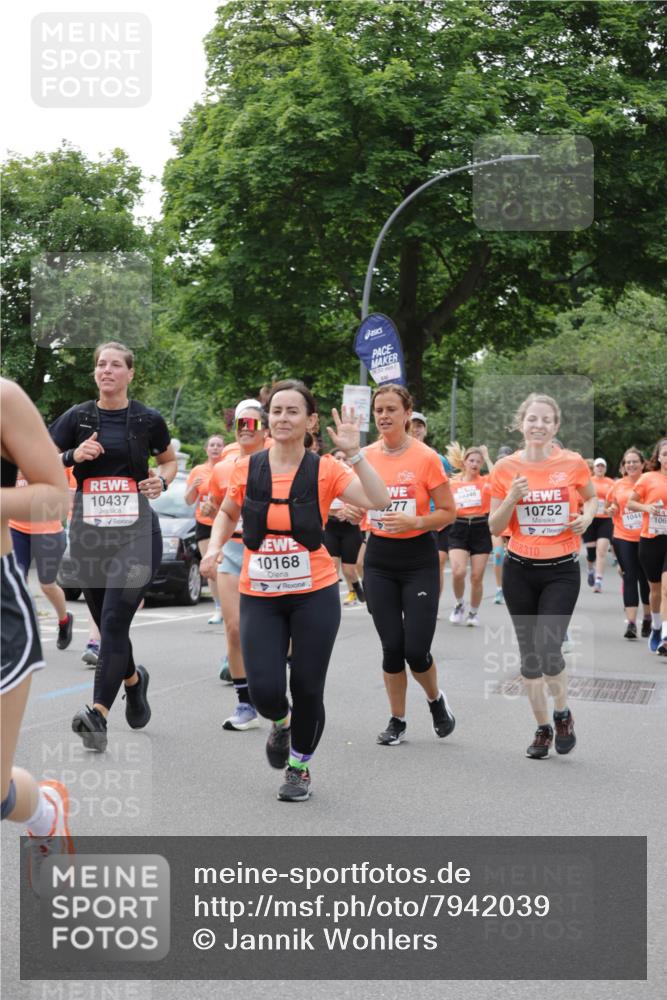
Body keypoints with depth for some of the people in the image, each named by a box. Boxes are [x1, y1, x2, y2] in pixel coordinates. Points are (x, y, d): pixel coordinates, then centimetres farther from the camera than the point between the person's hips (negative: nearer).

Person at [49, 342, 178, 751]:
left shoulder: (148, 419, 2)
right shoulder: (77, 417, 4)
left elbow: (170, 460, 18)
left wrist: (161, 480, -3)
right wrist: (73, 456, -16)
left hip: (137, 532, -3)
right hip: (89, 532, 3)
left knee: (115, 621, -14)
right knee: (107, 624, 13)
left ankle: (99, 713, -17)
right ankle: (133, 679, 42)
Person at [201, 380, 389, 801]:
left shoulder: (325, 469, -7)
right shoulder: (247, 469, -1)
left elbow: (378, 501, -21)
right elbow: (227, 514, 18)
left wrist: (354, 453, -27)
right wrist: (215, 546, 1)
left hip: (315, 594, -1)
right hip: (259, 596, 1)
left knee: (307, 688, 3)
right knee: (265, 690, -9)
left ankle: (300, 767, 30)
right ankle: (281, 722, 30)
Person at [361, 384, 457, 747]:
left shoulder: (426, 457, -9)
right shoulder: (366, 456, 1)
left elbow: (448, 513, -5)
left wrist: (415, 521, -21)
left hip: (418, 560, -3)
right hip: (379, 560, 3)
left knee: (416, 650, -6)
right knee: (392, 647, 3)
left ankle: (436, 699, 26)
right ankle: (397, 721, 21)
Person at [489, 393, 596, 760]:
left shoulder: (573, 463, -4)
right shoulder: (506, 468, -3)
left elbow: (592, 497, 16)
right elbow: (495, 527, 2)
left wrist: (587, 516, -6)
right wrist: (512, 498, -16)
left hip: (562, 570, -2)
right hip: (519, 570, 2)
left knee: (547, 647, -15)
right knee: (529, 653, 7)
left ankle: (563, 713, 13)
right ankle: (542, 729, 23)